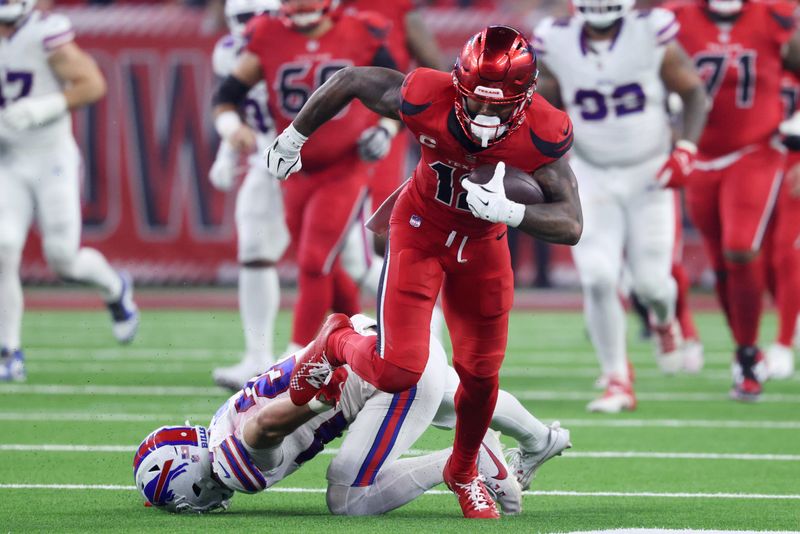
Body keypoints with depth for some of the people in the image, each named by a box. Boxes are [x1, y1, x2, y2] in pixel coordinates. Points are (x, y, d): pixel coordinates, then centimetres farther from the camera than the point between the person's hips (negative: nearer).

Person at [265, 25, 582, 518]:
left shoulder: (543, 134, -31)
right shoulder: (425, 99, -34)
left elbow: (571, 225, -30)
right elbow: (350, 81, -15)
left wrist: (508, 212, -48)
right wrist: (293, 139, -2)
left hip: (482, 242, 2)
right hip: (420, 230, -2)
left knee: (481, 374, 12)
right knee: (398, 371, -15)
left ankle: (464, 471, 42)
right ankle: (336, 343, 22)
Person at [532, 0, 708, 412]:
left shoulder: (652, 36, -15)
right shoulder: (557, 43, -9)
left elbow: (693, 92, -3)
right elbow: (549, 102, 8)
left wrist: (685, 149, -15)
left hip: (649, 175, -1)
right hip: (593, 177, 1)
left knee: (651, 281, -1)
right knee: (598, 278, -14)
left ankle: (664, 320, 38)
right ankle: (618, 383, -2)